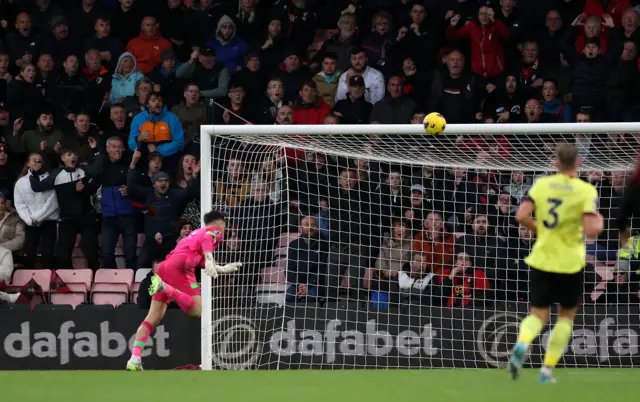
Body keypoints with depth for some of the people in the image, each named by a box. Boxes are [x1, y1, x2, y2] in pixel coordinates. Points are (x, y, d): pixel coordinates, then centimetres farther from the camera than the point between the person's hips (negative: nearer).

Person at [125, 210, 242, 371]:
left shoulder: (196, 233, 36)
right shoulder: (215, 231, 12)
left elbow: (200, 261, 41)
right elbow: (206, 240, -12)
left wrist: (223, 269, 52)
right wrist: (209, 260, -29)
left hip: (164, 267, 8)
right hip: (180, 267, -8)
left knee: (152, 319, 2)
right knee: (197, 311, -17)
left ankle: (134, 359, -11)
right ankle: (163, 286, -28)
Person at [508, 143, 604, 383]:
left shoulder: (541, 184, 0)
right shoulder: (586, 191, -9)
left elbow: (521, 216, -7)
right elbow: (591, 230, -18)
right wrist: (599, 222, 5)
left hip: (541, 261, 2)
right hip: (570, 263, -2)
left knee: (538, 314, 10)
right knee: (566, 315, 17)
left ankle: (522, 345, -24)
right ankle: (547, 370, 10)